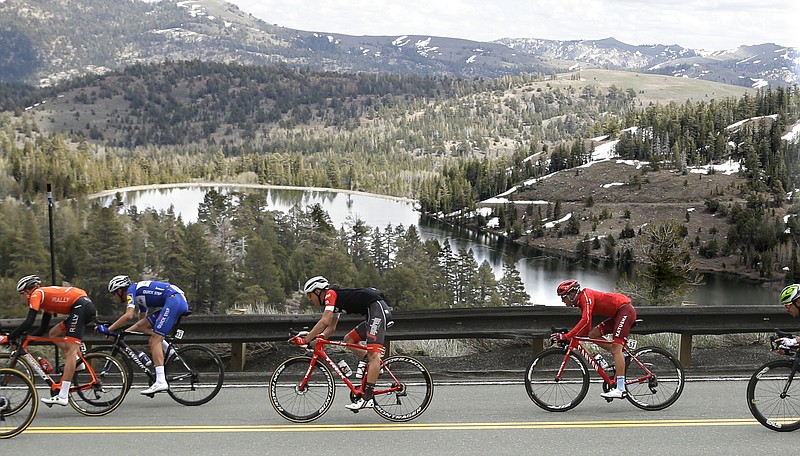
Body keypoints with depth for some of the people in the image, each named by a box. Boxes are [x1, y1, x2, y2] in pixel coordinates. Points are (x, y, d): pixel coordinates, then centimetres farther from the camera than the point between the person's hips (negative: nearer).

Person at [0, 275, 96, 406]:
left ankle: (62, 396, -17)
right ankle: (76, 361, 6)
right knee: (54, 334, 20)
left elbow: (28, 323, -8)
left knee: (70, 350, -13)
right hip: (88, 307, 9)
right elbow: (42, 329, 32)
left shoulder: (37, 294, 3)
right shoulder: (46, 299, 29)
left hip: (81, 306, -9)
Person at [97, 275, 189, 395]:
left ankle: (160, 381, -19)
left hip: (174, 300, -9)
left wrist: (108, 330, -6)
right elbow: (141, 321, 33)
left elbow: (128, 316, -13)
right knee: (141, 326, 12)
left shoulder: (131, 290, 1)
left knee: (155, 340, -11)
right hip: (182, 303, 9)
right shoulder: (140, 295, 28)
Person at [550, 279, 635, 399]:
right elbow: (586, 330, 14)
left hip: (625, 310, -10)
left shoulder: (586, 296, -15)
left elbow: (585, 321, -29)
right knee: (593, 334, 4)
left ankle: (620, 389, -21)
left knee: (616, 348, -16)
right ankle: (620, 357, 6)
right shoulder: (582, 301, 14)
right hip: (618, 314, 10)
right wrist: (568, 336, 4)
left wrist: (567, 336, -29)